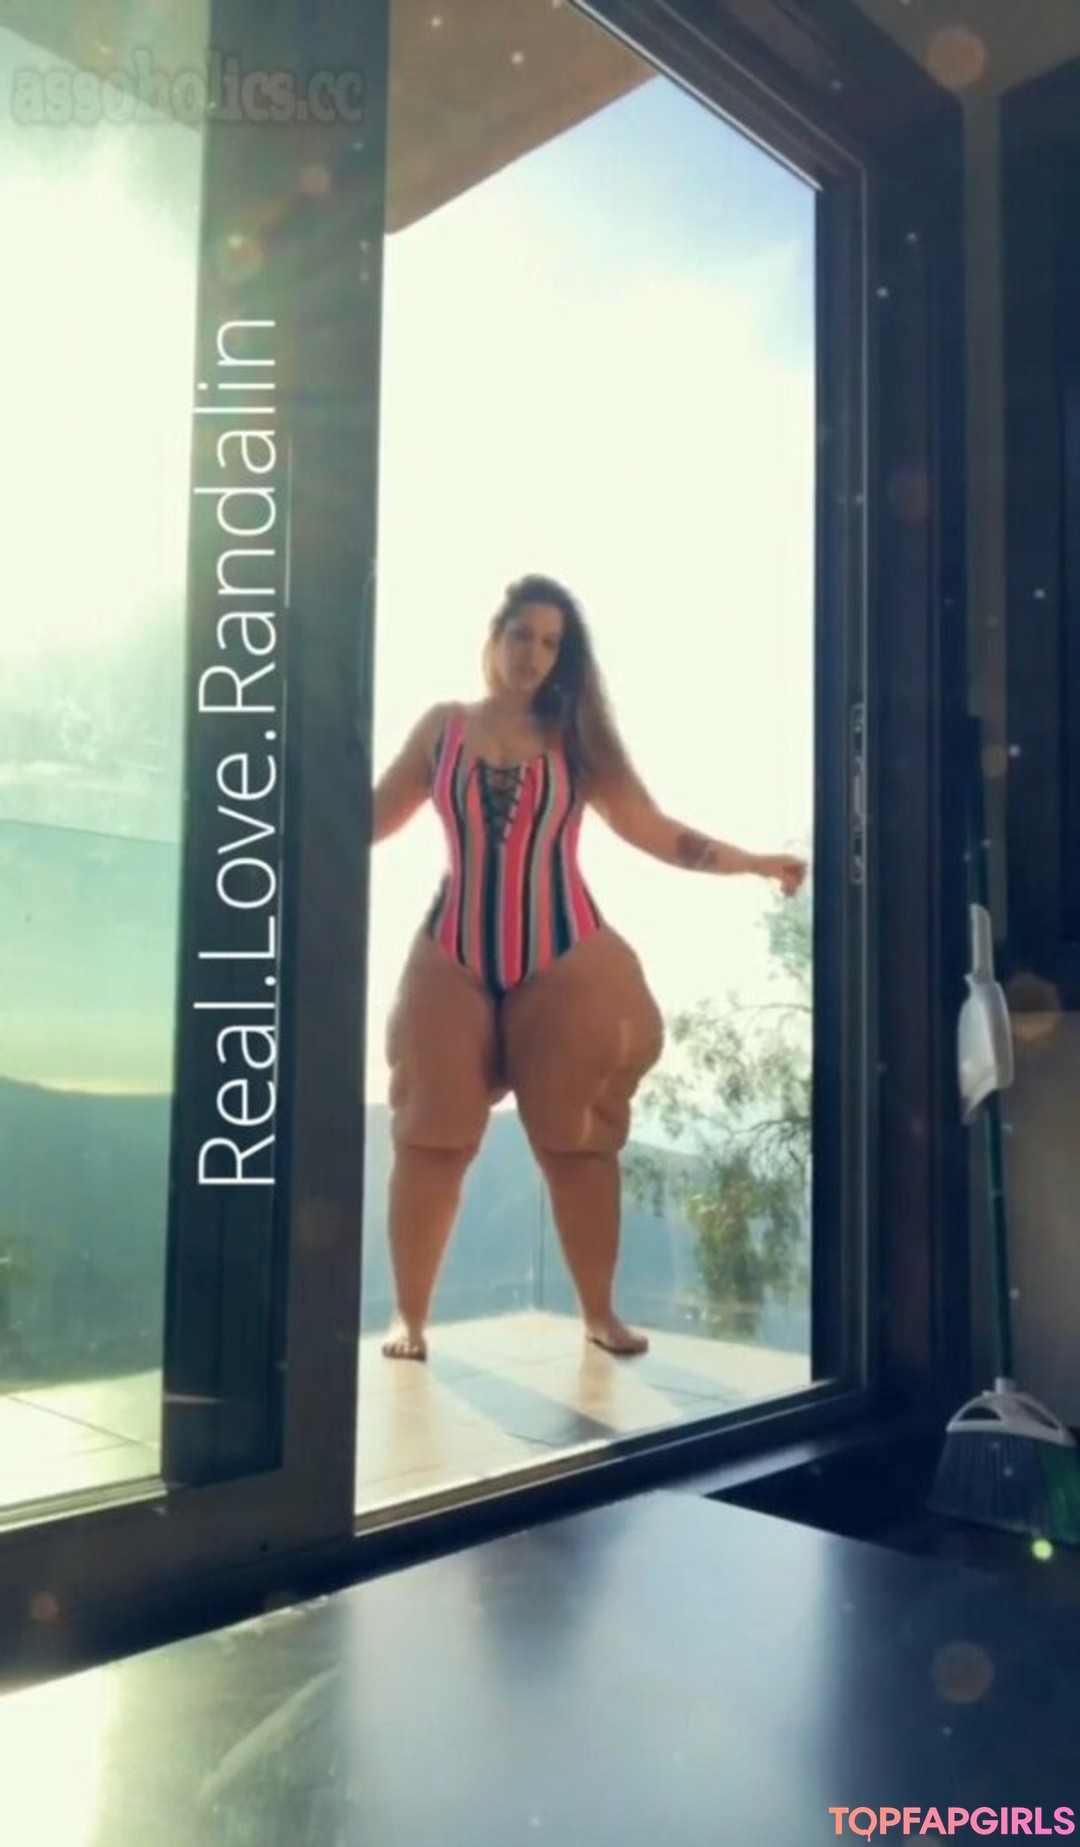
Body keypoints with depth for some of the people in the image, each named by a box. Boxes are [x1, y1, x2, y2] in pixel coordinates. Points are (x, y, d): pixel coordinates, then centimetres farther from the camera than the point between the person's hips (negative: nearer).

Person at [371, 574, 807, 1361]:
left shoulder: (577, 739, 6)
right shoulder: (441, 728, 8)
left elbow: (659, 833, 5)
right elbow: (373, 817, 12)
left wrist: (755, 862, -1)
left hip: (563, 959, 0)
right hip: (453, 957, 0)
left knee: (578, 1140, 2)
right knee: (431, 1136, -1)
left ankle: (601, 1313, 16)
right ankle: (410, 1318, 11)